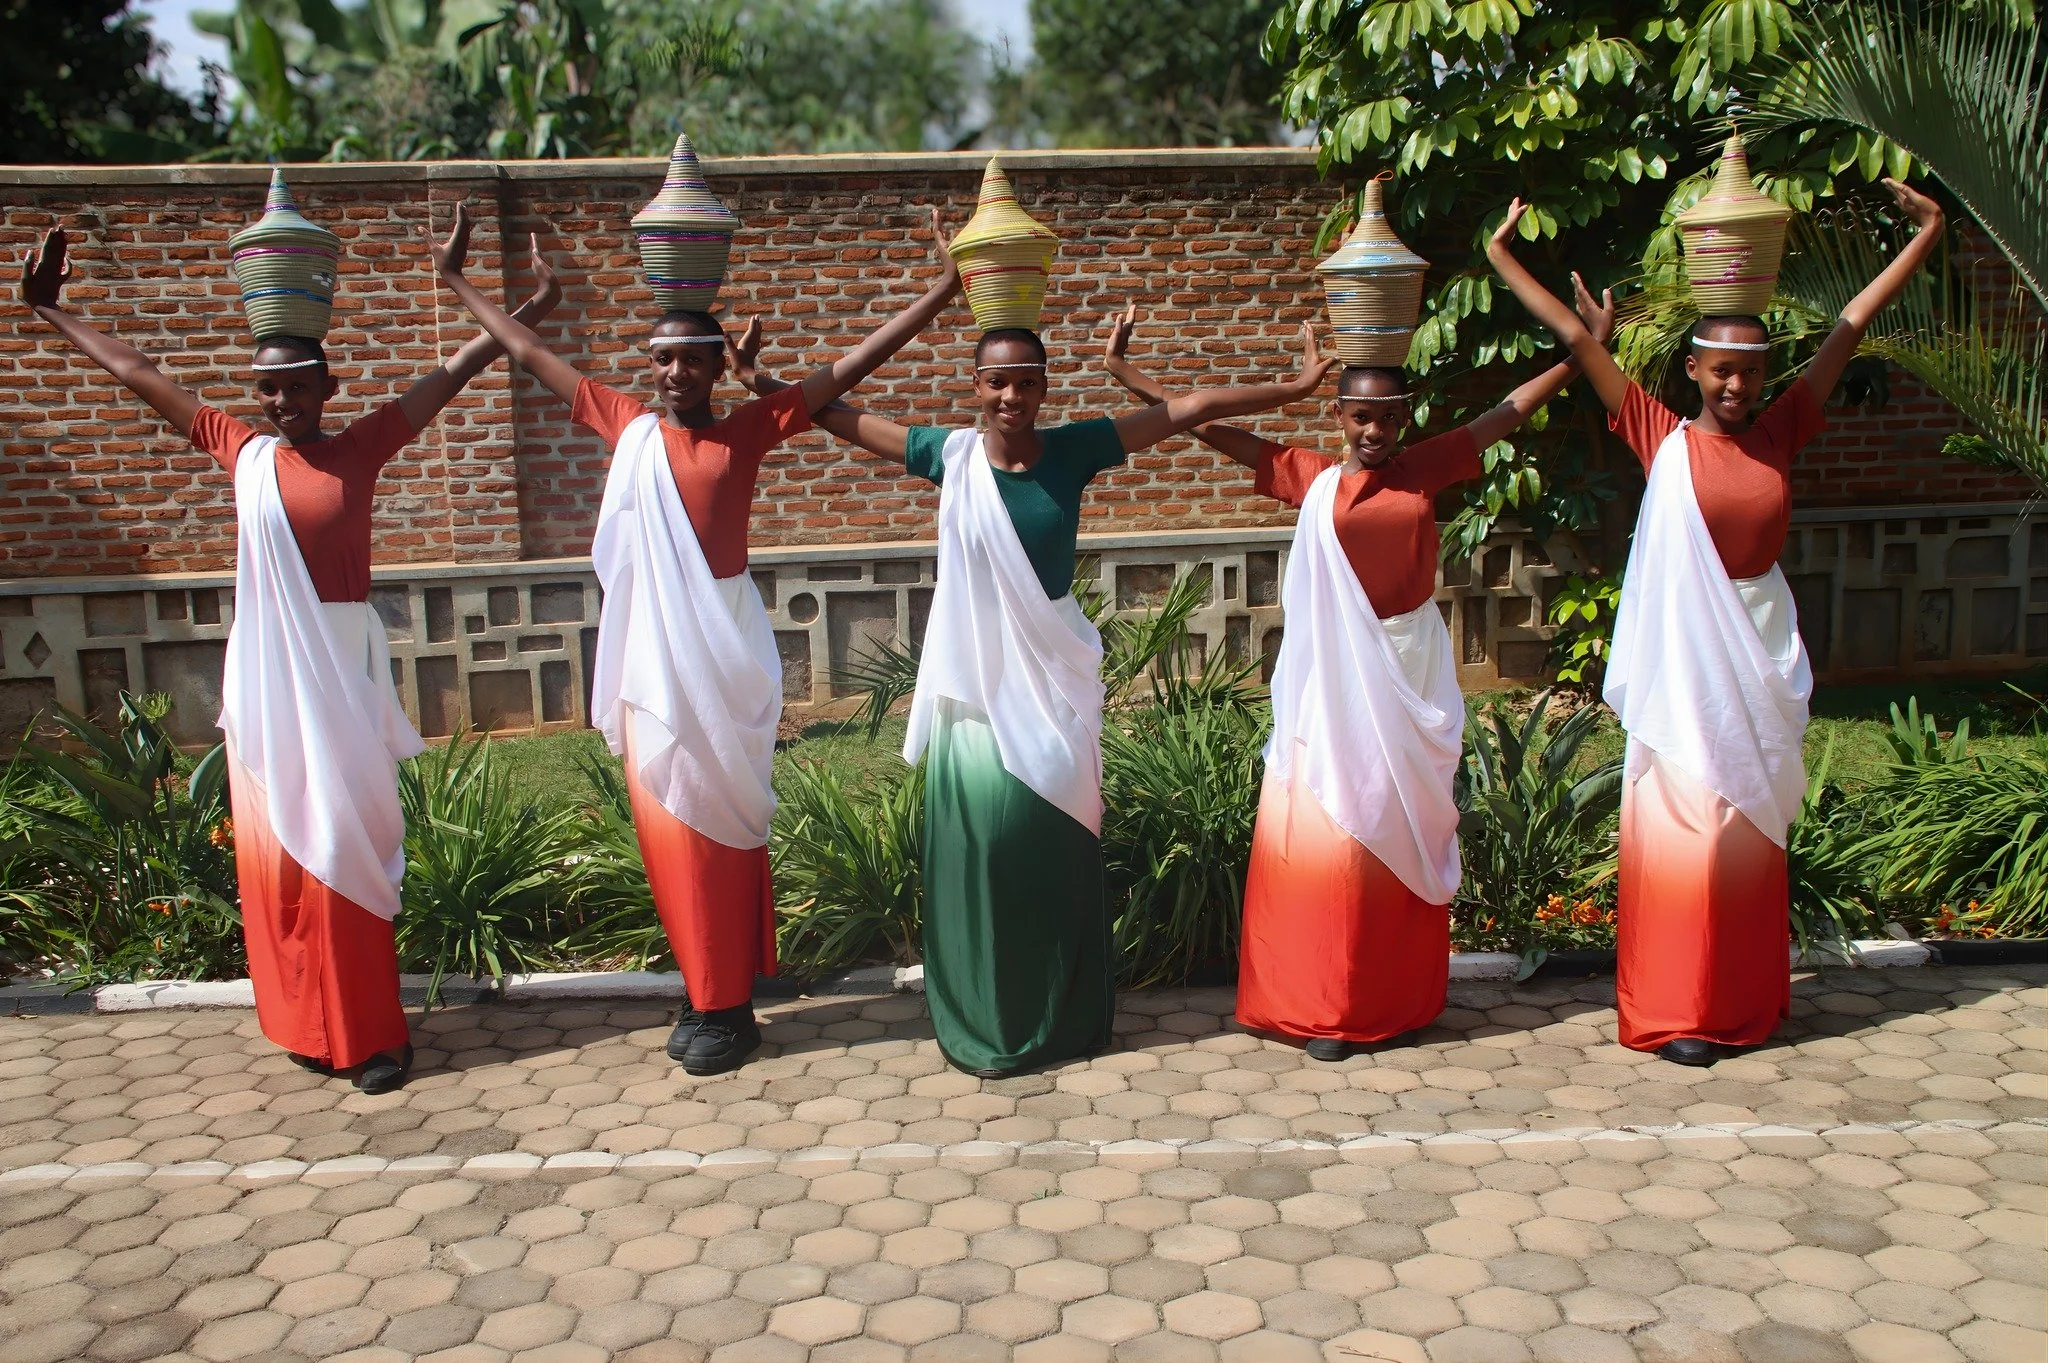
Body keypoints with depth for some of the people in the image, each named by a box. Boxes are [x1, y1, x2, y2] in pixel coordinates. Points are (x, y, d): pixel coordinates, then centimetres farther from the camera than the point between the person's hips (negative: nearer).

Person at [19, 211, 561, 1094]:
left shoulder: (360, 449, -1)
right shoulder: (241, 452, 6)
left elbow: (447, 379, 1)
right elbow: (141, 376, 15)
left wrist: (520, 318, -2)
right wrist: (51, 312, 22)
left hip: (338, 667, -3)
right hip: (263, 673, 3)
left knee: (339, 848, 0)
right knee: (271, 854, 7)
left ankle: (371, 1033, 8)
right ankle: (309, 1025, 20)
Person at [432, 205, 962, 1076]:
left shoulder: (748, 431, -1)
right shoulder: (627, 427, 7)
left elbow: (850, 367, -2)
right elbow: (532, 357, 19)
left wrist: (944, 287, -5)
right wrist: (456, 282, 27)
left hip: (720, 656, -3)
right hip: (648, 659, 4)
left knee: (719, 830, 2)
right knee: (667, 832, 9)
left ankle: (729, 1006, 13)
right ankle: (702, 995, 23)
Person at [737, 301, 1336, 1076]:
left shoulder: (1073, 451, -2)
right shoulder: (951, 456, -2)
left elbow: (1190, 408, 0)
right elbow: (842, 419, 10)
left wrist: (1293, 390, 1)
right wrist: (762, 381, 11)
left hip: (1051, 676, 0)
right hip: (975, 680, 0)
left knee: (1054, 845, 7)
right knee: (979, 845, 1)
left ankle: (1062, 1018, 22)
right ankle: (983, 1024, 15)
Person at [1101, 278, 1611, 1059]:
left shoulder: (1427, 468, 2)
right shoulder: (1310, 479, -1)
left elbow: (1510, 410, 9)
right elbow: (1212, 430, 0)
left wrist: (1586, 347, 8)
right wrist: (1127, 376, -2)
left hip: (1410, 672, 2)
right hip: (1335, 674, -1)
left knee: (1404, 837, 10)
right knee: (1326, 837, 2)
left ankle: (1399, 1001, 22)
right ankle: (1323, 1007, 13)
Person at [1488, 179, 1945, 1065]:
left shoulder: (1781, 433, 4)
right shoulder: (1663, 440, -4)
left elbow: (1852, 325, 7)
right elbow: (1576, 339, -5)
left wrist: (1927, 236, 9)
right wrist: (1501, 258, -5)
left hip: (1758, 655, 4)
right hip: (1681, 657, -3)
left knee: (1752, 831, 11)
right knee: (1680, 830, 0)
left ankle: (1746, 1002, 23)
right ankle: (1673, 1012, 9)